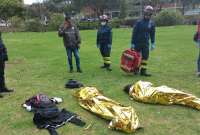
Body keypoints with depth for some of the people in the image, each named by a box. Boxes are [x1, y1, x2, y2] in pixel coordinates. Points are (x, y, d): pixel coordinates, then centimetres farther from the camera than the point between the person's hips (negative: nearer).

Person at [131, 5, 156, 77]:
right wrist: (132, 43, -9)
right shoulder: (139, 22, -7)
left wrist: (153, 43, 2)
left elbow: (152, 34, 9)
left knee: (145, 57, -1)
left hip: (146, 43, 2)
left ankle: (143, 71, 5)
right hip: (137, 42, -2)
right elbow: (134, 33, -7)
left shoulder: (152, 23, 3)